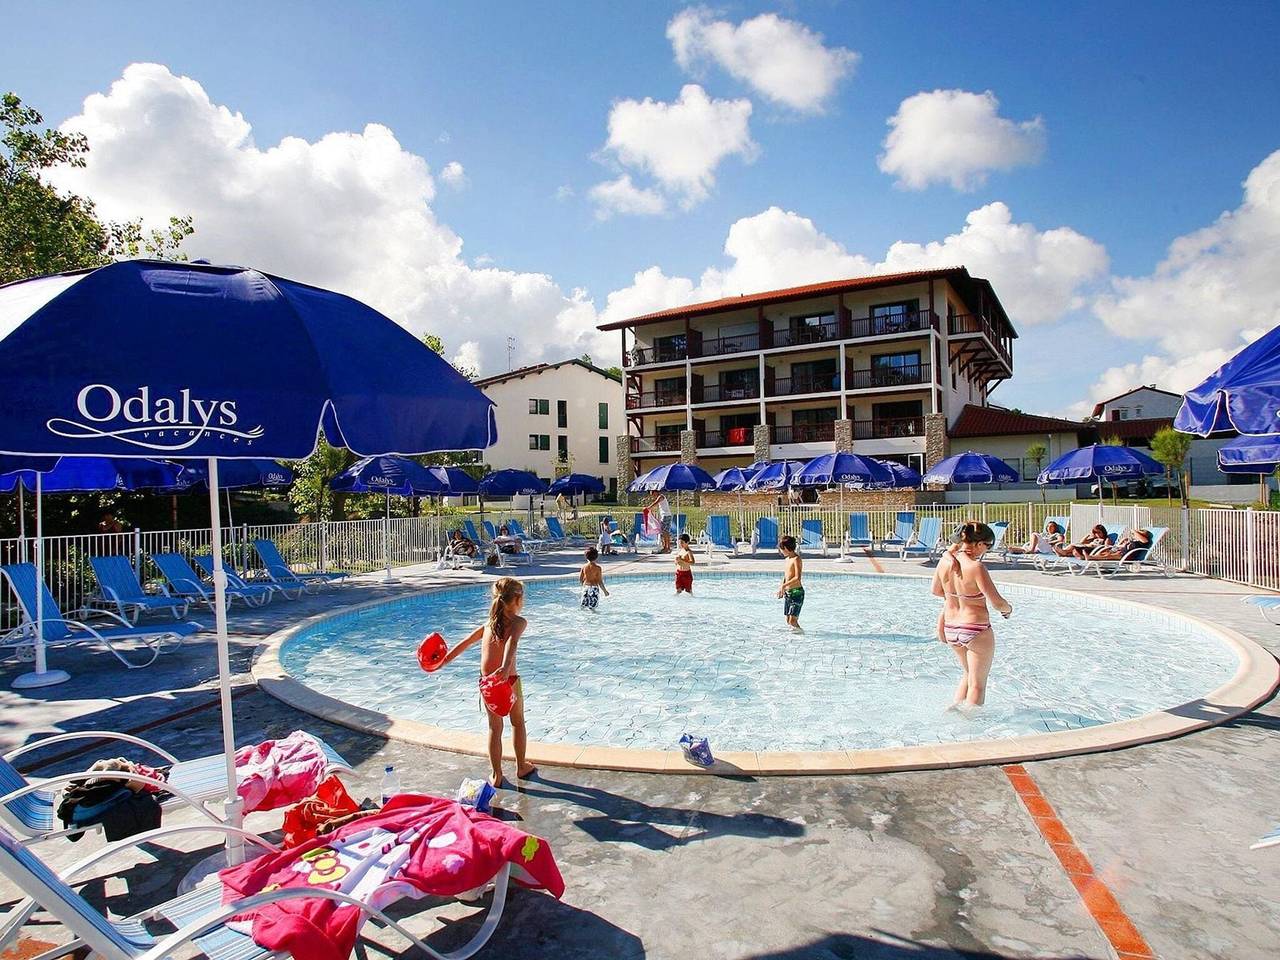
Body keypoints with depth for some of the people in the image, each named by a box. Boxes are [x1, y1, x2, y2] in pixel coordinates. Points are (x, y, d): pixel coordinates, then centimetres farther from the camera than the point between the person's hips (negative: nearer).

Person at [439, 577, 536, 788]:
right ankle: (522, 767, 35)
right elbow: (512, 643, -28)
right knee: (518, 722, 21)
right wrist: (506, 666, -44)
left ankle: (496, 776, 23)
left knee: (494, 728, 17)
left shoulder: (489, 623, 9)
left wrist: (444, 661, 25)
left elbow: (464, 643, 15)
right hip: (510, 680, -4)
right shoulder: (519, 622, -8)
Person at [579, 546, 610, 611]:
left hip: (585, 587, 4)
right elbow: (600, 582, -12)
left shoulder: (584, 566, -2)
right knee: (592, 608, 3)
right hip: (594, 588, -4)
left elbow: (580, 579, 5)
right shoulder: (598, 567, -12)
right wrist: (605, 591, 0)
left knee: (584, 607, 16)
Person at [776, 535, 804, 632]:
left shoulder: (796, 559, -14)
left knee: (792, 621, -12)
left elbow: (797, 578, -24)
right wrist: (782, 589, 14)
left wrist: (784, 585, -22)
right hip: (787, 593, 9)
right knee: (788, 621, 10)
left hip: (797, 592, -9)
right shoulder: (787, 559, 13)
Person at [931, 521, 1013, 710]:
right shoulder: (976, 567, -24)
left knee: (968, 674, 28)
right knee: (978, 683, 12)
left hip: (951, 629, 6)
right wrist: (1008, 609, 0)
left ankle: (954, 708, 23)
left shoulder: (945, 560, -4)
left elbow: (936, 590, 12)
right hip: (976, 631, -6)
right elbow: (997, 603, -21)